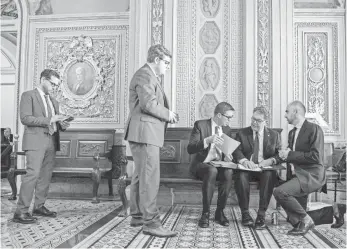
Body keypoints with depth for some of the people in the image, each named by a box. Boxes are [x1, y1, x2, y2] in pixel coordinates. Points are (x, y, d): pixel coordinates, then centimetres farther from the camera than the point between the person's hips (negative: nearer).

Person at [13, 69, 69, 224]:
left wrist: (61, 124, 3)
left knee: (46, 175, 7)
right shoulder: (28, 95, 2)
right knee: (33, 174, -14)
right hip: (36, 141, -7)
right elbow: (25, 118, -10)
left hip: (51, 142, 7)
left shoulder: (53, 101, 22)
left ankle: (39, 206, 16)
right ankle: (20, 212, -11)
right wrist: (49, 119, -17)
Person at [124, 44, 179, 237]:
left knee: (141, 176, 15)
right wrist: (168, 114, -9)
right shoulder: (145, 75, -10)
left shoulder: (151, 76, 23)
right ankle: (151, 222, -9)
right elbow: (148, 104, -23)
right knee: (150, 177, -12)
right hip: (145, 133, -11)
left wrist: (166, 115, 8)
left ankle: (137, 216, 25)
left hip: (147, 134, 11)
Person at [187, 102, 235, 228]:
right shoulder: (200, 125, -5)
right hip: (202, 164, -4)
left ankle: (220, 212, -16)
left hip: (219, 165, 4)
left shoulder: (227, 129, 11)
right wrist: (207, 140, -30)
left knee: (229, 172, -31)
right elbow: (190, 149, -15)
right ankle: (205, 213, -25)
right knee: (212, 170, -38)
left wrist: (227, 156, -8)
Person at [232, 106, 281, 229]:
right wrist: (244, 161, -26)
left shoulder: (274, 135, 13)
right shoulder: (241, 133, 11)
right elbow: (236, 151, -4)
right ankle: (245, 213, -22)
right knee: (241, 176, -33)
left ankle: (261, 215, -27)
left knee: (269, 175, -34)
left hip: (265, 169, 0)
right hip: (246, 168, 0)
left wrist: (271, 160, -20)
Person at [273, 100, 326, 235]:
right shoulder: (292, 132, 16)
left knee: (279, 192, -25)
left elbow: (315, 157, -20)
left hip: (311, 175, -9)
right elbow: (290, 153, 21)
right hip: (298, 174, 9)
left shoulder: (314, 129, -11)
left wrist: (290, 155, -17)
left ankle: (305, 220, -7)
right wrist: (284, 155, -3)